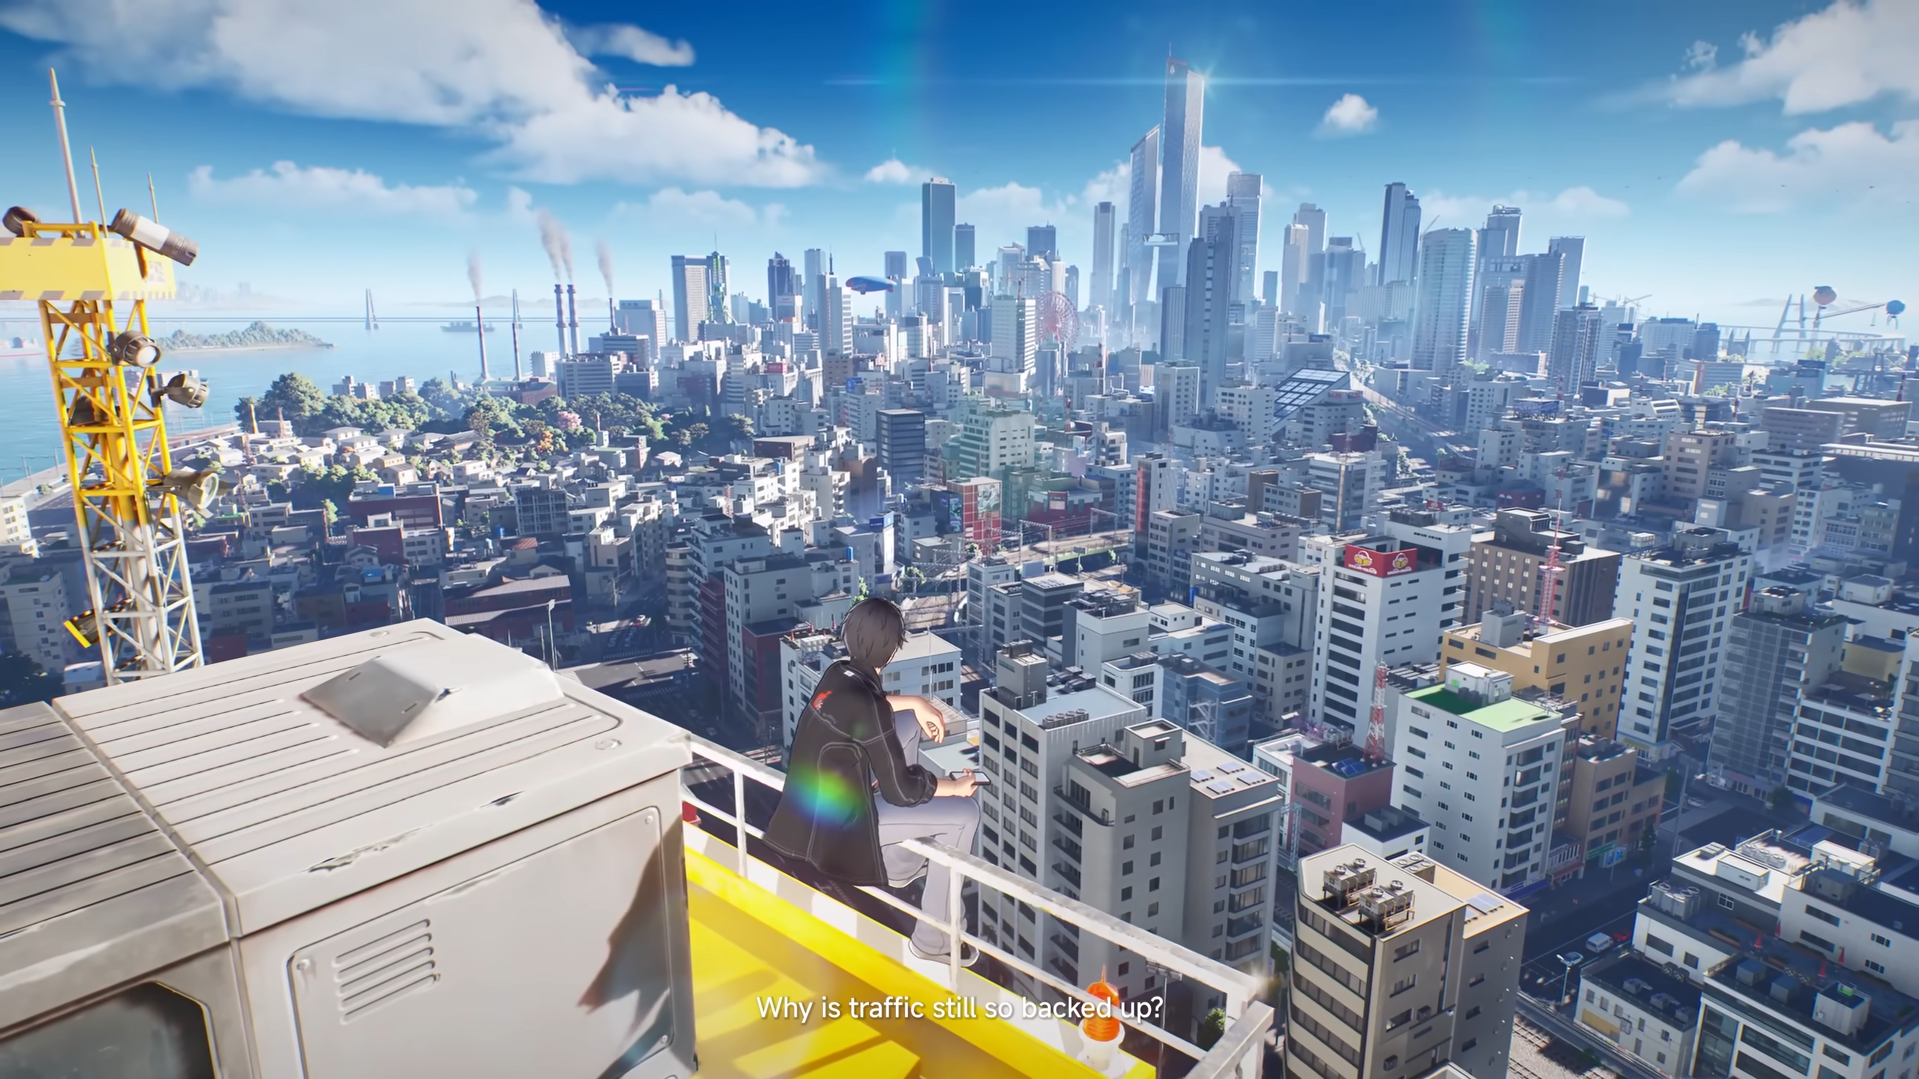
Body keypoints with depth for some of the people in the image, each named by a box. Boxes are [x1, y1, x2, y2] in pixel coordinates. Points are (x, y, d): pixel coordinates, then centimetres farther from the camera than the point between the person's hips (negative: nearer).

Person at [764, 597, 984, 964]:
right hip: (836, 824, -9)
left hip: (811, 804, 9)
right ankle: (933, 939, 4)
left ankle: (903, 865, 28)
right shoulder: (865, 707, -27)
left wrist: (916, 703, 11)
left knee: (908, 722, 20)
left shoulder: (838, 674, -3)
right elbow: (901, 790, -19)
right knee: (964, 814, -6)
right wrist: (957, 786, -4)